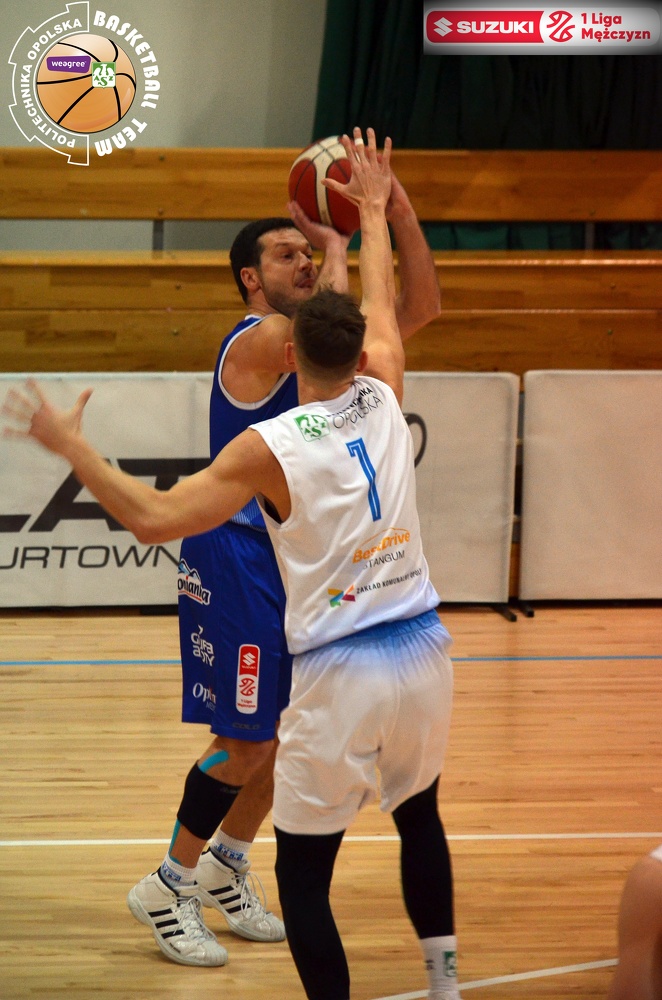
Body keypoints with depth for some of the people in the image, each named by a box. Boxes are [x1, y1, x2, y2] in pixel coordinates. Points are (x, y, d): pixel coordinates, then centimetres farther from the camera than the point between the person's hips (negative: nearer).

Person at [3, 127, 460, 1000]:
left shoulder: (269, 447, -10)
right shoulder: (382, 399, 2)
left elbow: (152, 518, -12)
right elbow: (381, 309, 22)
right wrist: (373, 212, 36)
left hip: (340, 670, -5)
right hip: (422, 649, 6)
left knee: (302, 870, 7)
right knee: (420, 816, 29)